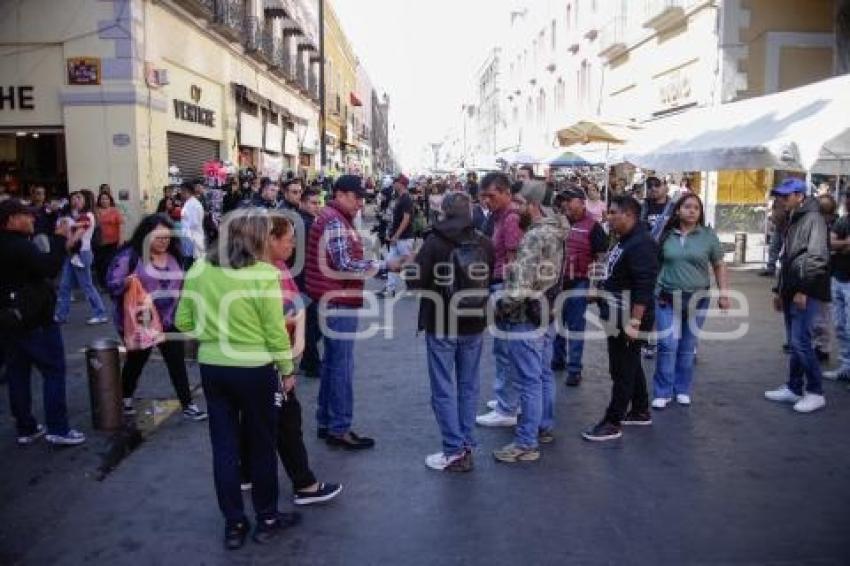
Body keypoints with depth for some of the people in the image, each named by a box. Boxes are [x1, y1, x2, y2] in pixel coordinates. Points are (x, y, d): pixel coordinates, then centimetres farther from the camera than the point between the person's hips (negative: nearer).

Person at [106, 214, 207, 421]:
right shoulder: (130, 255, -12)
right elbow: (111, 284, -16)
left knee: (177, 362, 3)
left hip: (169, 321, 4)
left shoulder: (174, 257, 5)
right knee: (136, 361, 14)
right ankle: (125, 399, 38)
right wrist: (126, 283, -35)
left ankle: (188, 405, 11)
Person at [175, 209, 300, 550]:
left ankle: (233, 525, 24)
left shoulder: (199, 269, -1)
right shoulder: (264, 274, -16)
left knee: (224, 446, 13)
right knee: (262, 445, 13)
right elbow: (275, 330, -11)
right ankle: (267, 519, 27)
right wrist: (287, 369, 1)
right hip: (255, 369, -4)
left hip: (211, 367, 4)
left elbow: (183, 322, 4)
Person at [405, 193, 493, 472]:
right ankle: (466, 446, 22)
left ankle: (454, 452, 8)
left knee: (444, 389, 5)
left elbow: (414, 282, -14)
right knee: (468, 386, 15)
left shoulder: (434, 242, -14)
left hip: (441, 325, -4)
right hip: (474, 325, 4)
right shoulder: (485, 244, -4)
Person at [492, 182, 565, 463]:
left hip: (526, 319, -10)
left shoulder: (534, 237, -23)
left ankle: (526, 444, 6)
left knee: (529, 381, -3)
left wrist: (501, 306, -10)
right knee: (544, 374, 19)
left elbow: (520, 287, -26)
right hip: (546, 315, 10)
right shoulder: (554, 231, 7)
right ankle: (545, 426, 34)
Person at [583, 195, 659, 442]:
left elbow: (644, 287, -26)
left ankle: (612, 423, 6)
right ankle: (641, 411, 34)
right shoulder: (626, 240, 12)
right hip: (620, 318, 11)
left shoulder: (641, 244, -21)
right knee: (631, 366, 20)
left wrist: (634, 322, -27)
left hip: (627, 320, -11)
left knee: (622, 371, -2)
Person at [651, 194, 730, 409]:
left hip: (697, 298, 1)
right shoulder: (666, 234, 1)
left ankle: (682, 390, 22)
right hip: (667, 298, 0)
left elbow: (719, 266, 5)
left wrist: (724, 293, -1)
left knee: (687, 347, 9)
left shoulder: (708, 235, 0)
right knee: (667, 345, -5)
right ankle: (662, 392, 5)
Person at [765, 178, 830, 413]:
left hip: (806, 292, -9)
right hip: (792, 292, 9)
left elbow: (816, 258, -20)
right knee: (795, 342, 12)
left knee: (800, 341, -10)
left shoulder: (813, 218, -11)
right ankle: (794, 388, 20)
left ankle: (815, 392, 1)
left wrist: (803, 290, -22)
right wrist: (780, 289, 20)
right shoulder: (793, 221, 18)